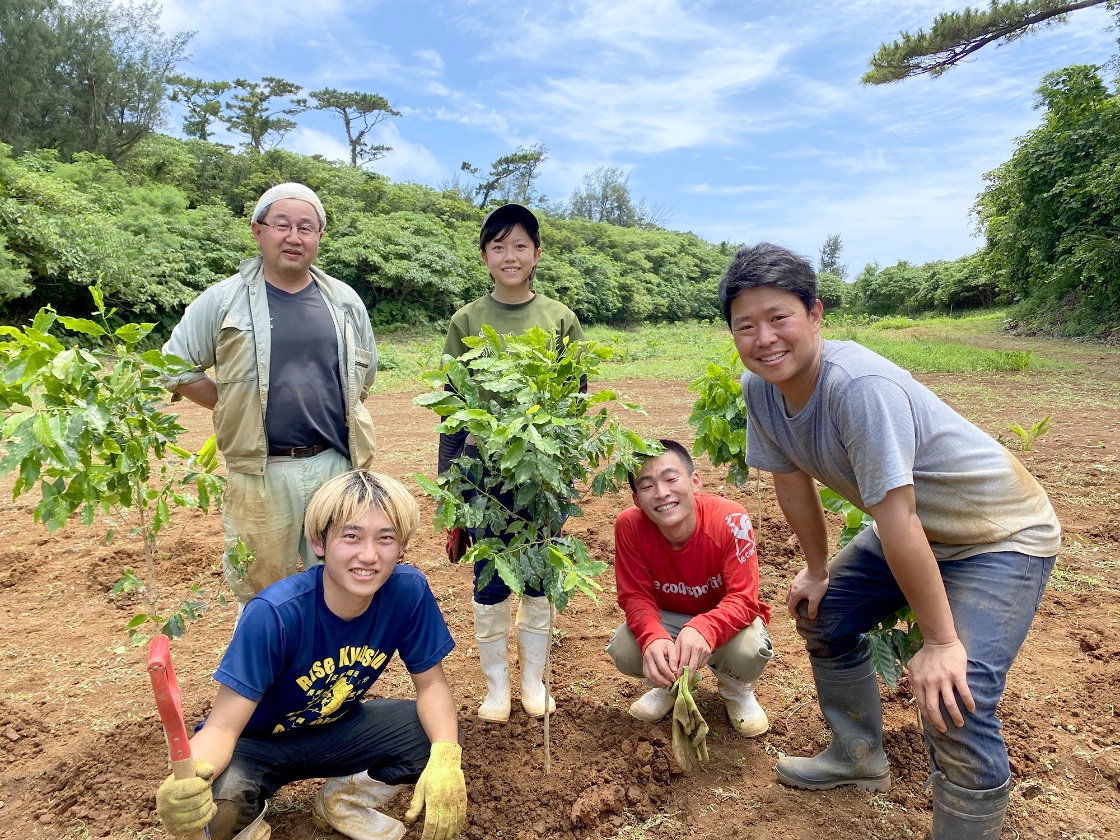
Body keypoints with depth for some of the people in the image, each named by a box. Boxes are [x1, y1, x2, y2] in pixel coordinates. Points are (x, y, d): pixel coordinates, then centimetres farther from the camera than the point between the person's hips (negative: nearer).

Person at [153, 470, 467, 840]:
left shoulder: (408, 592, -23)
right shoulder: (273, 614, -33)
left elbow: (431, 684, -13)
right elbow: (222, 726, -30)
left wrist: (446, 757, -32)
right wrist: (188, 778, -53)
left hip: (336, 728, 4)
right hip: (256, 742, -3)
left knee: (442, 737, -17)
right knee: (214, 810, -34)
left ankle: (342, 801, 8)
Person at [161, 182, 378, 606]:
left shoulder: (344, 301, 6)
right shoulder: (223, 300, -3)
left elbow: (364, 372, 18)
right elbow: (175, 367, 4)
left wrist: (338, 414, 10)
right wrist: (233, 406, -1)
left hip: (335, 465, 3)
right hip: (262, 473, -2)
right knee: (261, 594, 11)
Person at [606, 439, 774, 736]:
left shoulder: (731, 519, -30)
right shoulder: (630, 525, -24)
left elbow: (743, 599, -30)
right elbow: (636, 596, -17)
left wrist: (703, 630, -51)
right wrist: (653, 637, -40)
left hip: (724, 620, -1)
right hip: (667, 620, 2)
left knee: (748, 650, -34)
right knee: (623, 649, -28)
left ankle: (737, 691, 8)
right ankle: (666, 684, 12)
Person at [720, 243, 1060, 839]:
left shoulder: (860, 386, -36)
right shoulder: (759, 388, -13)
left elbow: (897, 520, -33)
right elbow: (791, 479, 0)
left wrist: (940, 641, -25)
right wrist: (817, 570, 11)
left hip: (1000, 535, -8)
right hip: (915, 530, 8)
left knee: (954, 706, -21)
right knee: (822, 617, 16)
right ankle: (859, 758, 39)